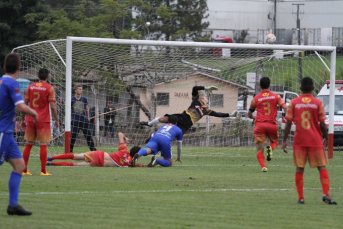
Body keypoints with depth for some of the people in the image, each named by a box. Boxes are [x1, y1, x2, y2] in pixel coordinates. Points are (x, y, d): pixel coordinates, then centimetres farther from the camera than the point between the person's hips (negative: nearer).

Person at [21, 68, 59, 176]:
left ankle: (24, 170, 9)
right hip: (43, 121, -3)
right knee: (43, 145, -1)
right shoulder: (49, 88, -5)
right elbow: (52, 106, -8)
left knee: (28, 144, 9)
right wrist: (57, 120, 0)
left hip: (31, 120, 4)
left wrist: (23, 120, 14)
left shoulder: (30, 87, 6)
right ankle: (43, 170, -3)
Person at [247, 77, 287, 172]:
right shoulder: (276, 96, 6)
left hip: (259, 125, -1)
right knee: (274, 141, 25)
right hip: (272, 125, 1)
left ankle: (263, 166, -18)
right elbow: (285, 107, -7)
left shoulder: (255, 99, 7)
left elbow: (249, 114, 17)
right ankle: (271, 148, -10)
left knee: (260, 149, 3)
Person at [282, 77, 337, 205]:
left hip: (299, 141, 1)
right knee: (322, 168, 4)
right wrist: (325, 138, 12)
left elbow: (288, 123, -4)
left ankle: (301, 198, 2)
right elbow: (322, 124, -3)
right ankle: (326, 194, -11)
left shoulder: (294, 103, -1)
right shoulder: (318, 103, -4)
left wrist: (284, 140, 2)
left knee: (299, 169, 7)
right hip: (316, 141, -1)